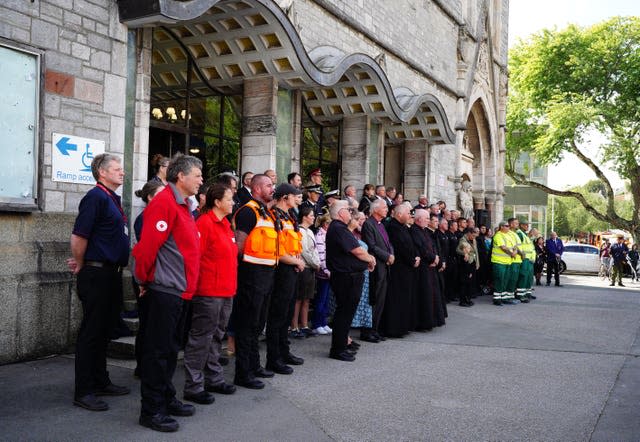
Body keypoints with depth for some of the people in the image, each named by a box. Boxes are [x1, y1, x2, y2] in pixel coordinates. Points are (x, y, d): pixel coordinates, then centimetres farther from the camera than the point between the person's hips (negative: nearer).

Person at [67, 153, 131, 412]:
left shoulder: (112, 199, 16)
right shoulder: (96, 197, -13)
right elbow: (79, 236, -18)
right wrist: (80, 265, -5)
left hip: (111, 274, 9)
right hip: (96, 275, -9)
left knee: (104, 330, 16)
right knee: (91, 333, -3)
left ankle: (101, 382, 28)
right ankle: (83, 392, 6)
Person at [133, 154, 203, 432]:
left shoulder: (182, 206, 16)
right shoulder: (164, 203, -15)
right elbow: (147, 245, -21)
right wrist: (143, 279, -9)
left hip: (179, 291, 10)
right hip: (164, 290, -9)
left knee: (171, 349, 17)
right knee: (158, 350, -1)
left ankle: (167, 399, 29)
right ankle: (151, 411, 9)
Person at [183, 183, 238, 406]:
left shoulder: (225, 224, 15)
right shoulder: (204, 223, -14)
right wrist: (199, 283, -14)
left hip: (226, 291, 9)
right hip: (208, 292, -9)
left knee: (216, 337, 17)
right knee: (201, 338, -2)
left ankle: (213, 379, 29)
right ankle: (193, 386, 7)